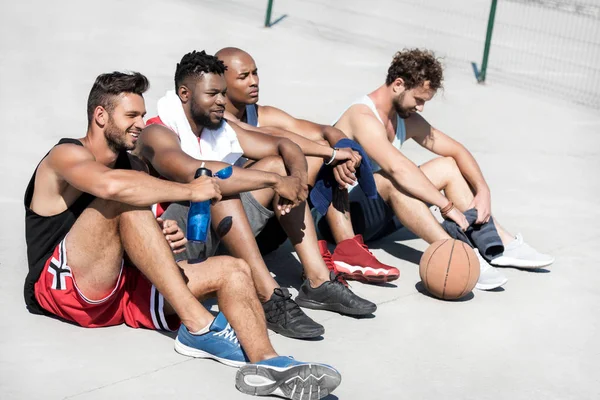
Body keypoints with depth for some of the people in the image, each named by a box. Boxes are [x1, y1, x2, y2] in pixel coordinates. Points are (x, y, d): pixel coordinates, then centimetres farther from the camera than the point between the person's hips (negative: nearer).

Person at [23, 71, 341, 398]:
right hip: (62, 285, -7)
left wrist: (165, 241, -2)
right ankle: (198, 328, -34)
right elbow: (112, 185, -31)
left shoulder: (133, 166, 18)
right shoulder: (67, 156, -7)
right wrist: (189, 191, -22)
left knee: (233, 269, -9)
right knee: (126, 199, -29)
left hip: (122, 289, 7)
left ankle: (265, 363, -36)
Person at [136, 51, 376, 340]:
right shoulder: (157, 134, -15)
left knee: (278, 164, 2)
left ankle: (318, 282, -7)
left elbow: (284, 146, 9)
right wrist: (275, 181, -34)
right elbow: (193, 172, -36)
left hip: (216, 235, 8)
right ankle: (269, 298, -36)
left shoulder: (220, 129, 10)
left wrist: (295, 179, -15)